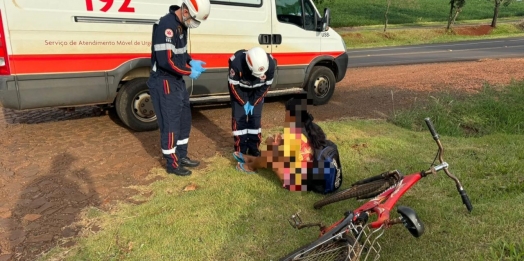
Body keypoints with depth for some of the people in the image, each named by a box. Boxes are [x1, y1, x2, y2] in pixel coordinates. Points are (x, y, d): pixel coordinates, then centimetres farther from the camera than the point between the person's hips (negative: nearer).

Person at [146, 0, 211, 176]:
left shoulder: (180, 24, 8)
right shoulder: (167, 25, -22)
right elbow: (166, 61, -28)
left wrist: (191, 62, 1)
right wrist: (189, 71, -17)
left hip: (177, 81, 10)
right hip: (164, 83, -10)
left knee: (184, 120, 18)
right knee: (170, 124, 1)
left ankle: (182, 156, 33)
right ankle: (172, 164, 16)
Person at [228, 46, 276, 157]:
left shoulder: (270, 64, -32)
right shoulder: (236, 62, -38)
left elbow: (266, 85, -14)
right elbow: (233, 85, -22)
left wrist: (253, 102, -12)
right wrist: (243, 102, -16)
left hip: (256, 90, 2)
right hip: (239, 89, -1)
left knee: (256, 117, -2)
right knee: (239, 117, -7)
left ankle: (254, 147, 12)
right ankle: (240, 149, 4)